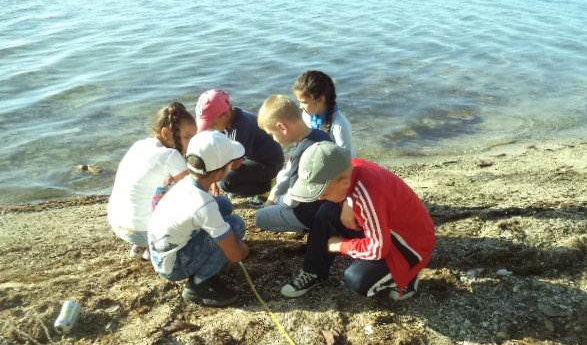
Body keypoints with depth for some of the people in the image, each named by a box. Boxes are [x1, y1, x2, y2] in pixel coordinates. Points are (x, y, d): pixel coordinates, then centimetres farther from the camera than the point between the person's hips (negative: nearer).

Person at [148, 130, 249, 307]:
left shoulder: (186, 182, -9)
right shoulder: (204, 206, -30)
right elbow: (236, 255, -22)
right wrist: (244, 248, -1)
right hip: (172, 267, -8)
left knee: (224, 204, 5)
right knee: (236, 224, -16)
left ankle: (202, 268, 9)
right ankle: (198, 286, -6)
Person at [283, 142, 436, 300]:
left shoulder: (367, 194, -37)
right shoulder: (349, 169, -14)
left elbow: (378, 249, -30)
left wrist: (341, 245, -15)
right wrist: (347, 205, -13)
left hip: (412, 241, -8)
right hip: (384, 229, 8)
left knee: (356, 280, -25)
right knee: (327, 213, -1)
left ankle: (404, 277, 3)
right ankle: (314, 273, 13)